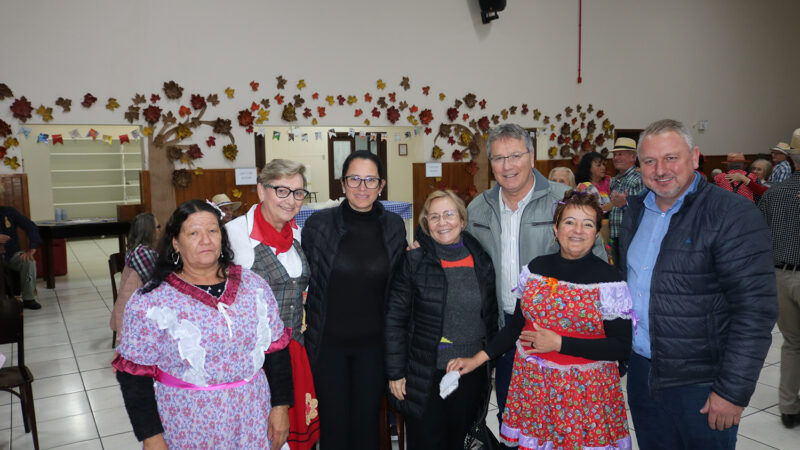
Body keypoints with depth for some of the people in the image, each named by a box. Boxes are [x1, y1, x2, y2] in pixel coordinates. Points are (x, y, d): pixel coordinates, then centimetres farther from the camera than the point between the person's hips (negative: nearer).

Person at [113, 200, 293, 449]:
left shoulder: (253, 286, -2)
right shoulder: (151, 301, -10)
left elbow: (276, 349, 3)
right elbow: (134, 375, -7)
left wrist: (280, 406, 2)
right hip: (187, 430, -2)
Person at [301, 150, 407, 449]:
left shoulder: (394, 226, -2)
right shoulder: (319, 223, -9)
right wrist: (304, 334, -2)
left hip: (373, 344, 2)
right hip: (328, 342, -2)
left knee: (367, 423, 16)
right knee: (333, 424, 11)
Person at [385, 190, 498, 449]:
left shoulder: (481, 262, 2)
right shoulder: (414, 261, -8)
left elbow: (490, 317, 10)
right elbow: (395, 319, -8)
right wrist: (395, 372, -9)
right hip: (425, 375, -3)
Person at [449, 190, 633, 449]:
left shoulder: (608, 279, -10)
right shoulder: (537, 268, 1)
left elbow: (622, 347, -11)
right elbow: (518, 324, 10)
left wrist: (558, 343, -17)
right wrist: (478, 359, 3)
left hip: (585, 393, -3)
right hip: (532, 386, 3)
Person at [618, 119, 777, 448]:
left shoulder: (733, 215, -15)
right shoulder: (636, 210, 7)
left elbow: (756, 308, -18)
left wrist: (733, 391, -18)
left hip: (699, 384, -6)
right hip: (641, 369, 6)